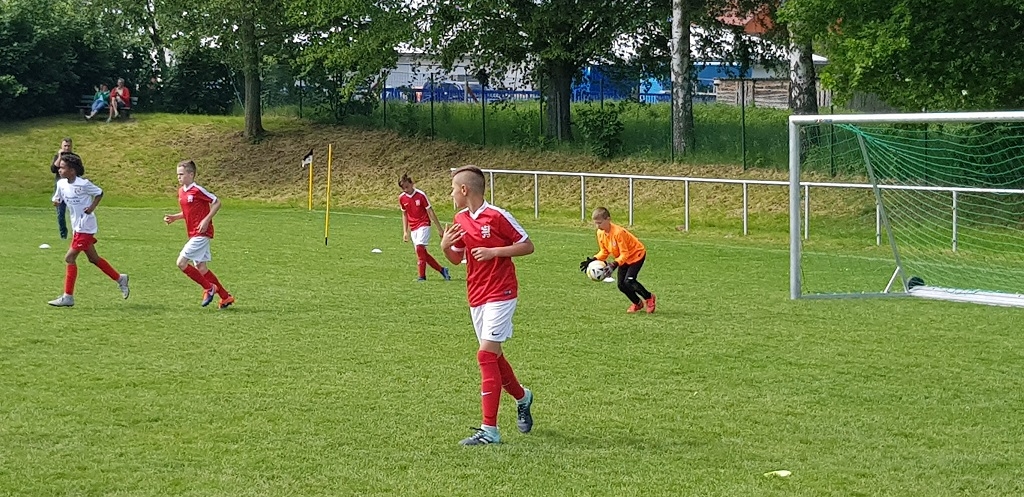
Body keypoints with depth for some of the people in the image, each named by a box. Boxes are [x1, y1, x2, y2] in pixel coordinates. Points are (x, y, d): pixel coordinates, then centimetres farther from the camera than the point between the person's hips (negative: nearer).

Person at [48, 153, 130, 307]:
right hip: (77, 226, 8)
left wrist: (92, 207, -16)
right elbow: (58, 198, 14)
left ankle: (68, 297, -6)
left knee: (70, 258, -11)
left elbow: (100, 193, -4)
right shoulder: (61, 184, 2)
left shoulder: (83, 184, -17)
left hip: (85, 227, -8)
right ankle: (120, 278, 33)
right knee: (93, 258, 17)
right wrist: (56, 201, -8)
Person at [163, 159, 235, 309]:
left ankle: (209, 288, 0)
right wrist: (174, 217, 9)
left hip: (201, 234, -9)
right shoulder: (181, 192, 12)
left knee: (181, 262, -13)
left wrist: (206, 220, -18)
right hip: (193, 234, 9)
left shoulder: (197, 190, -13)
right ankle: (225, 297, 17)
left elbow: (217, 202, -10)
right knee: (200, 267, 9)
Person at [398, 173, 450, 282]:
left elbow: (430, 212, -7)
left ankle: (422, 276, -18)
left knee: (419, 247, -22)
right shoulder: (402, 198, 3)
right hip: (413, 229, 5)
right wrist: (405, 232, 11)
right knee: (422, 252, 3)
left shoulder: (420, 195, -11)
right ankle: (442, 270, 17)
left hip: (424, 225, -5)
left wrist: (440, 228, -6)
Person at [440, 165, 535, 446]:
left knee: (486, 355, -14)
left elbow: (527, 246, -9)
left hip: (500, 294, -8)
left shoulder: (497, 216, -13)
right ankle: (522, 397, 43)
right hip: (476, 296, 8)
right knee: (493, 357, 16)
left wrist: (494, 251, -19)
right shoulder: (460, 220, 8)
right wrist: (445, 247, -3)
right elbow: (456, 259, 18)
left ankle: (489, 430, -14)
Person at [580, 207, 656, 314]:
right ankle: (637, 303, 22)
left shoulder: (618, 232, -34)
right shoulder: (600, 233, -10)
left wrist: (615, 264, -43)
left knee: (628, 281, -21)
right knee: (621, 285, 0)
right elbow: (604, 252, 0)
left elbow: (624, 254, -29)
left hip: (636, 254, -8)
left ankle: (649, 298, 2)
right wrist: (593, 260, -15)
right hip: (624, 259, 8)